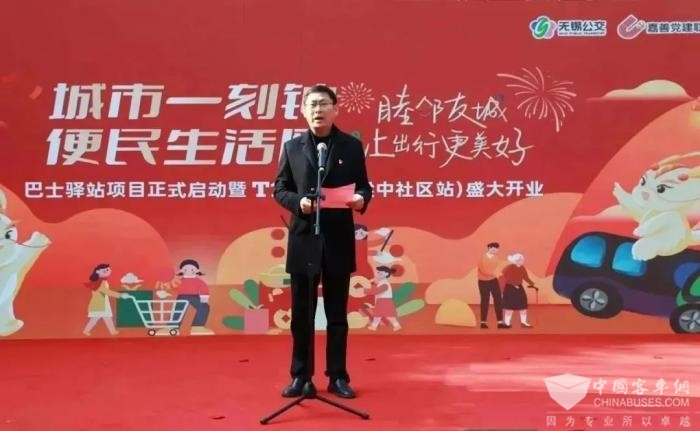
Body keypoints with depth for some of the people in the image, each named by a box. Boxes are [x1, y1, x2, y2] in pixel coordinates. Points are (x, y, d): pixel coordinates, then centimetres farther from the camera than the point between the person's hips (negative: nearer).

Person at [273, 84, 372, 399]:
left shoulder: (352, 146, 5)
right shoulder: (292, 147, 6)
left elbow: (364, 186, 6)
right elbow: (279, 189, 6)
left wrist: (361, 199, -17)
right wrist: (298, 201, -14)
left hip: (339, 239, 0)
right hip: (304, 238, 1)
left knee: (337, 313, 8)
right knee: (301, 313, 7)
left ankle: (337, 377, 18)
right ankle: (300, 376, 19)